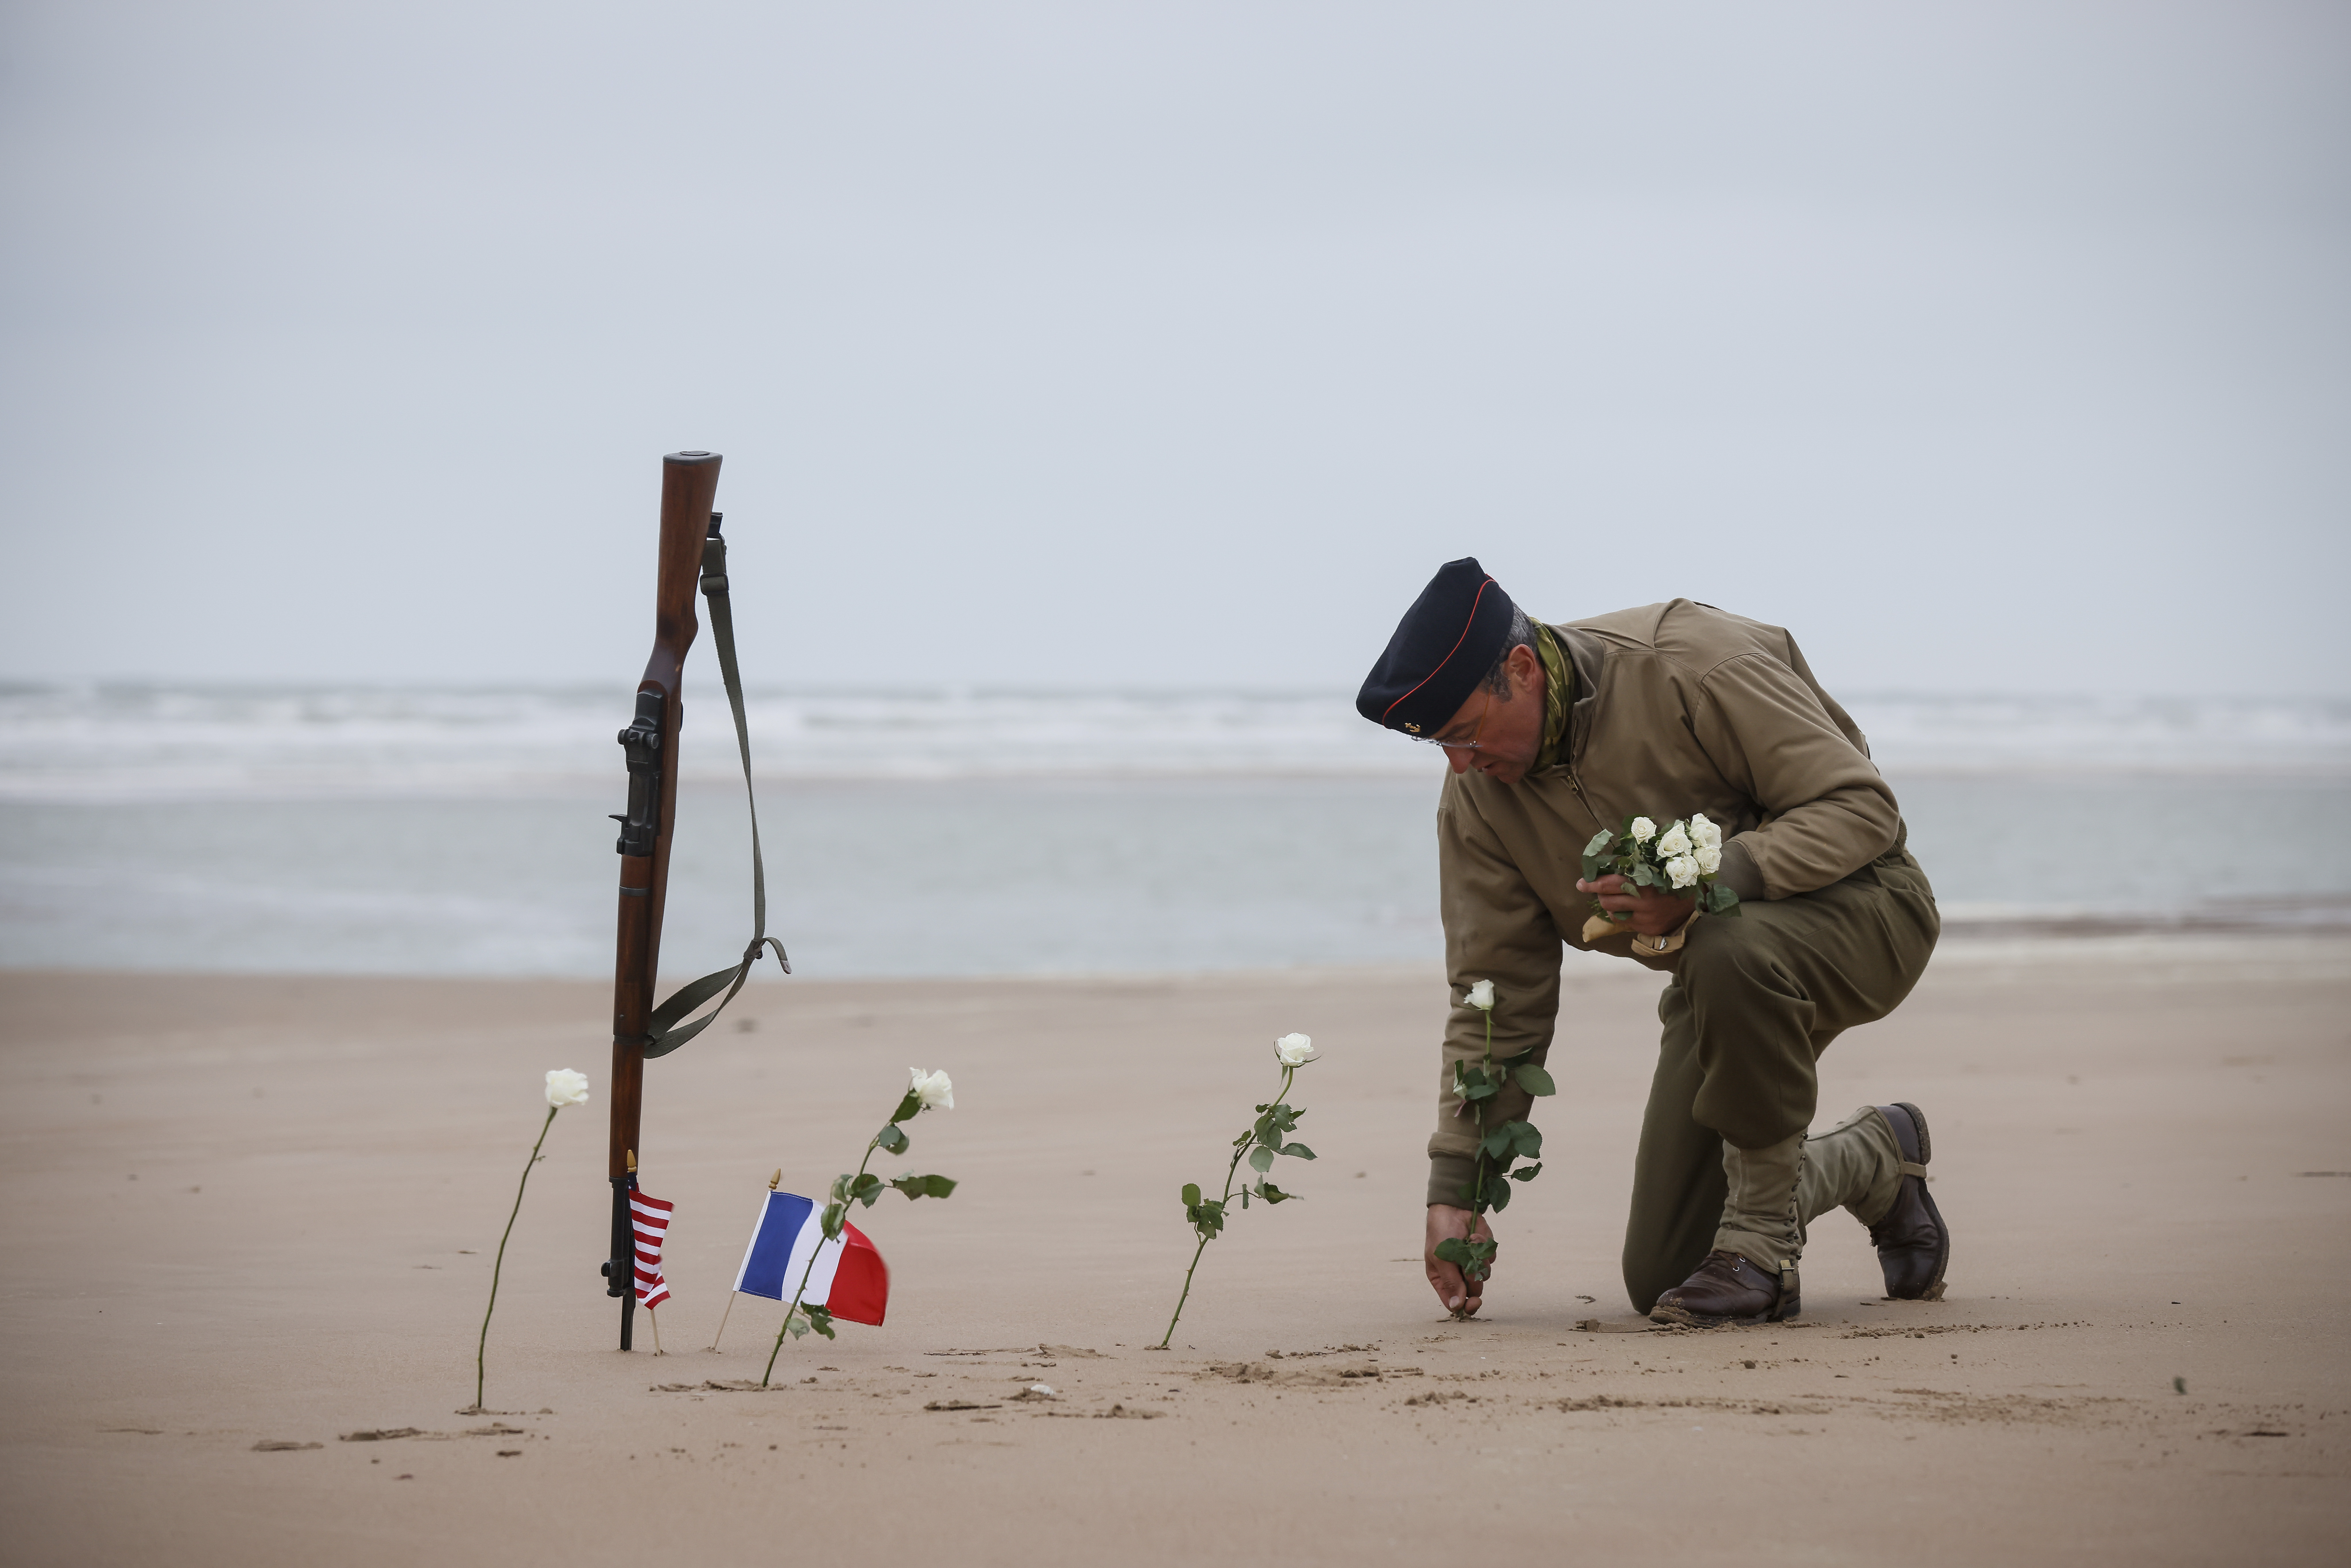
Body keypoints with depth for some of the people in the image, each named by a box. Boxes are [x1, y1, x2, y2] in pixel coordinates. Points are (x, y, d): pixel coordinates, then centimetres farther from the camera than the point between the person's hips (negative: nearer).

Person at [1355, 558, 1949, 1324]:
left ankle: (1761, 1246, -25)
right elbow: (1497, 999, -2)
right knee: (1658, 1280, -1)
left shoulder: (1694, 665, -25)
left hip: (1857, 903, -6)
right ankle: (1878, 1160, 25)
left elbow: (1861, 808, -25)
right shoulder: (1477, 799, -7)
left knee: (1730, 953, -43)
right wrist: (1453, 1188, -9)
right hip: (1720, 973, 6)